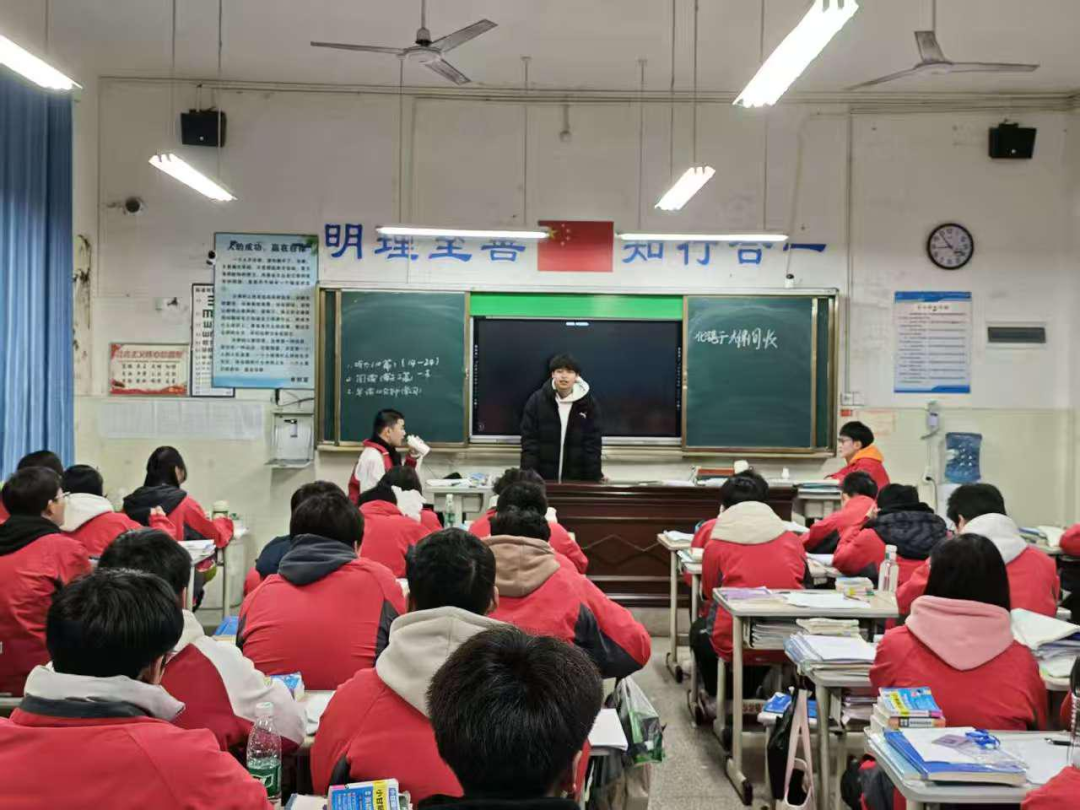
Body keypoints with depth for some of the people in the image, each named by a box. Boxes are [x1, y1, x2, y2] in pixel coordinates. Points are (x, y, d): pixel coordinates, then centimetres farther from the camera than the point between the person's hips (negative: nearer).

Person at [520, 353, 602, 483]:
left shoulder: (588, 404, 1)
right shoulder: (537, 400, -1)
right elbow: (529, 440, -3)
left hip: (576, 478, 0)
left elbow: (593, 443, 0)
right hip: (542, 478, 0)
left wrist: (595, 477, -7)